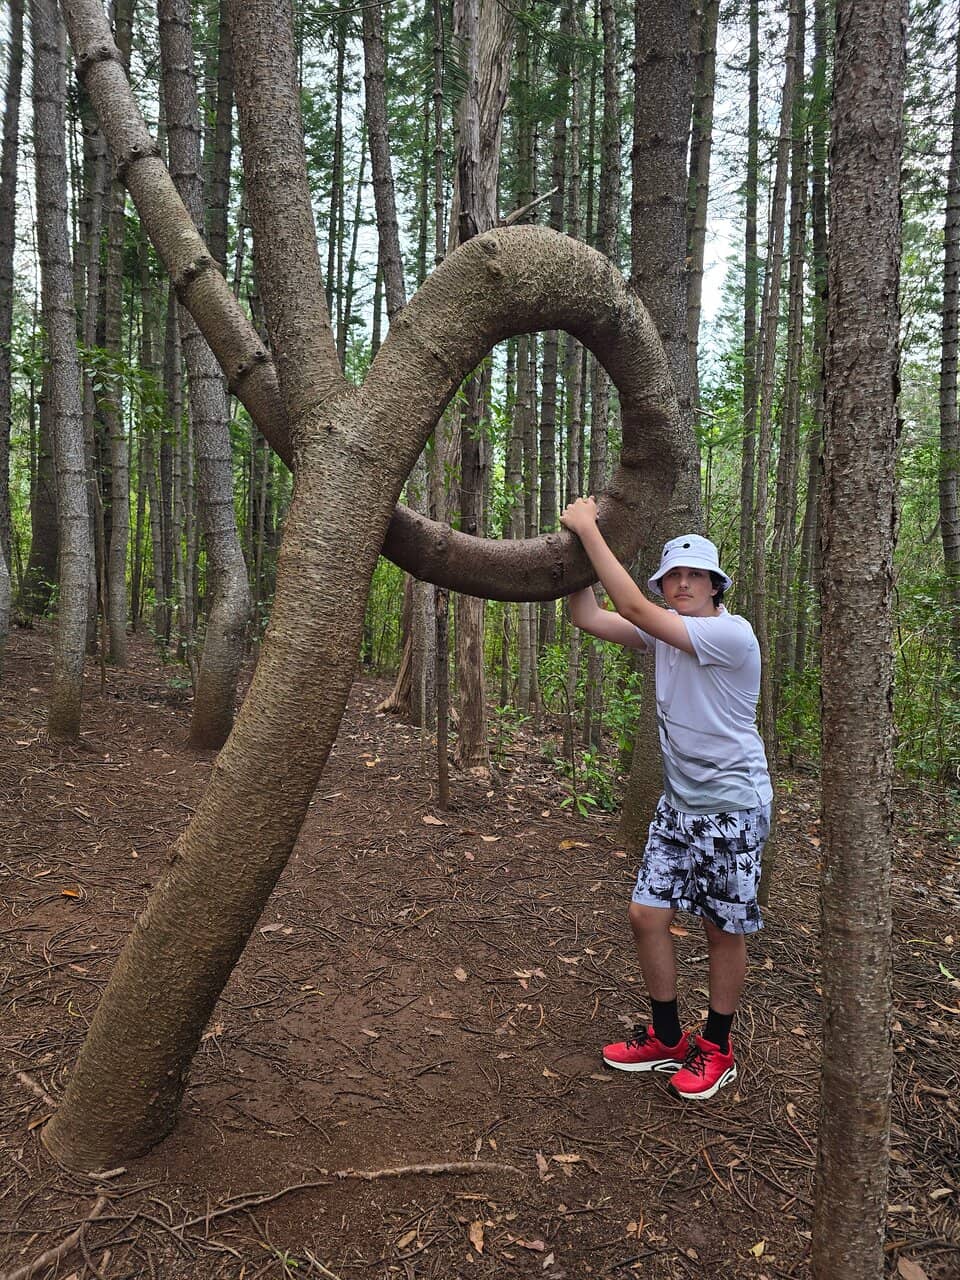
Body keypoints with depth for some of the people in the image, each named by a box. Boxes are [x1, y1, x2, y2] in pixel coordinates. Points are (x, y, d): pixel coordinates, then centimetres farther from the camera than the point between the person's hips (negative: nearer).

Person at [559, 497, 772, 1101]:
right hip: (679, 802, 7)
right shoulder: (663, 634, 4)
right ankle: (667, 1038, 26)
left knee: (723, 929, 7)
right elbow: (589, 617, -3)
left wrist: (590, 530, -24)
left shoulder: (732, 633, -19)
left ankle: (717, 1048, 27)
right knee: (647, 914, 6)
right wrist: (580, 534, -9)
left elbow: (634, 608, -28)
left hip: (733, 804, -7)